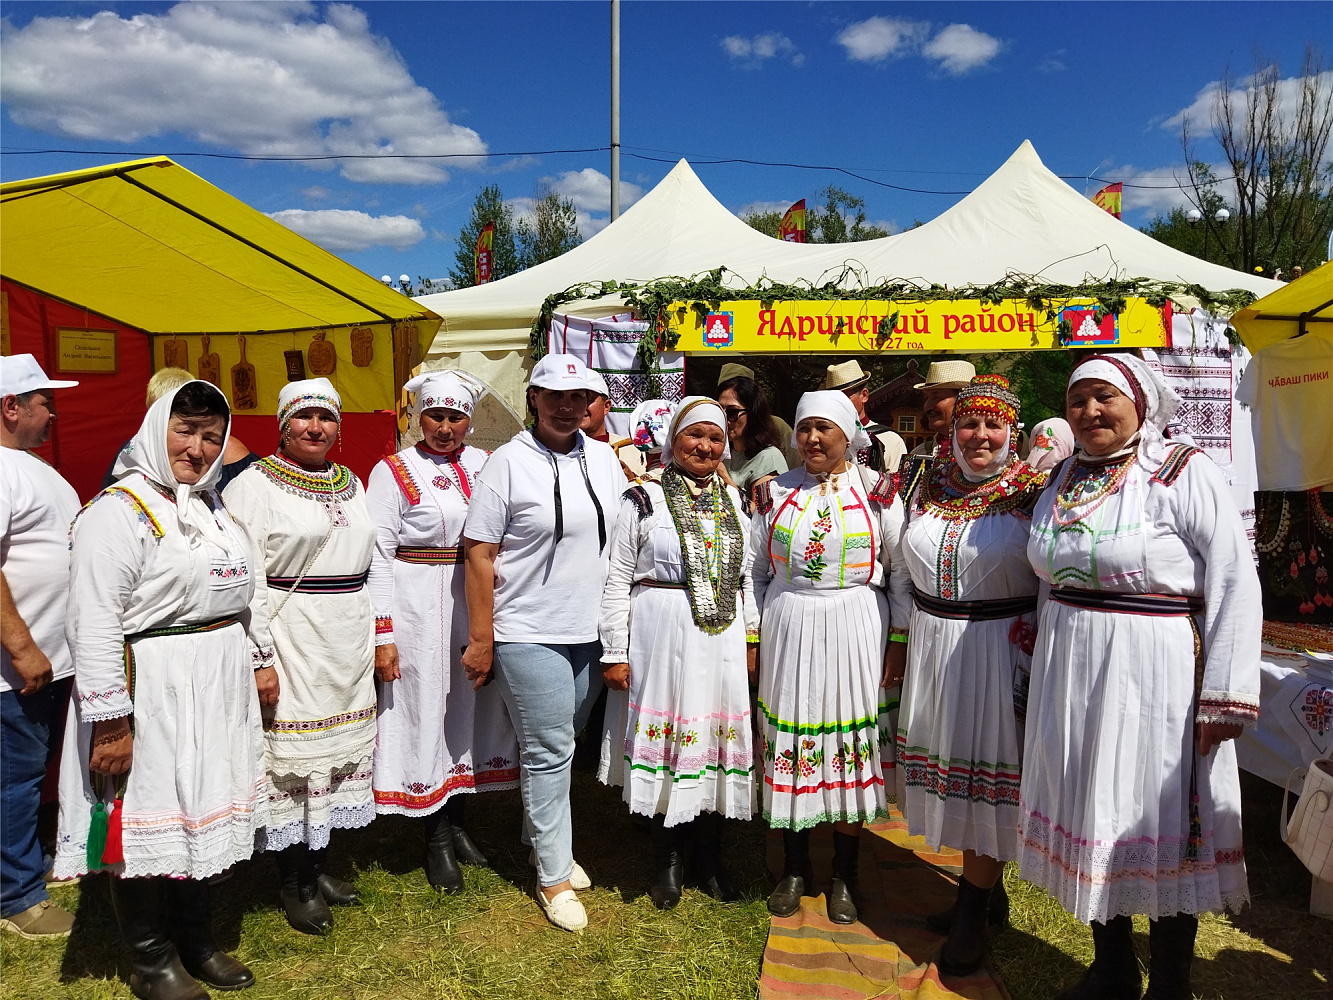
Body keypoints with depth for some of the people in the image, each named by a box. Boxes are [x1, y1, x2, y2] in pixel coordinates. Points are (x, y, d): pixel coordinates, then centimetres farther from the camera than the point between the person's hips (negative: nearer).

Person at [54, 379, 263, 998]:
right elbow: (94, 623, -19)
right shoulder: (119, 511, -13)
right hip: (153, 693, -8)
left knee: (203, 814, 17)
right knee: (148, 822, 6)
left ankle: (197, 940, 35)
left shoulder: (212, 507, 12)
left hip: (217, 691, 8)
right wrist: (110, 722, -22)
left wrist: (254, 668, 18)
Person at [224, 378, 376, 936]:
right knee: (292, 754, 1)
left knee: (340, 745, 13)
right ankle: (294, 885, 17)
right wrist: (260, 658, -17)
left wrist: (379, 639, 13)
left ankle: (319, 865, 29)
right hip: (291, 640, -6)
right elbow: (245, 581, -13)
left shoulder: (350, 484, 12)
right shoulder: (254, 486, -8)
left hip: (349, 639, 7)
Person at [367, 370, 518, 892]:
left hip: (479, 607, 4)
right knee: (426, 711, 5)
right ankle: (436, 841, 22)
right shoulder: (393, 472, -5)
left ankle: (456, 823, 32)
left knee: (471, 707, 13)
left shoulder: (486, 466, 6)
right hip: (419, 610, -4)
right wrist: (383, 633, -13)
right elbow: (377, 556, -9)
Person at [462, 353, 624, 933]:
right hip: (528, 635, -5)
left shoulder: (603, 458, 7)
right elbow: (480, 553, -10)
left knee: (560, 747, 18)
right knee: (549, 753, 1)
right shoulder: (509, 462, -9)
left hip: (590, 632, 5)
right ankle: (553, 876, 18)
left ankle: (543, 840, 39)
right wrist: (480, 639, -11)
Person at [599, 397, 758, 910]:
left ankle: (709, 856, 26)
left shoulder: (734, 502, 11)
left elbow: (746, 579, 16)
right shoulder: (644, 501, -2)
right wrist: (614, 653, -5)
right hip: (662, 637, -3)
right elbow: (617, 581, -2)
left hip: (723, 641, 4)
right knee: (664, 737, 3)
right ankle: (668, 858, 23)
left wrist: (751, 641, 12)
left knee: (718, 736, 9)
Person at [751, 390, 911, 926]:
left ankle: (844, 874, 24)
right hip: (787, 633, 2)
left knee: (851, 744, 5)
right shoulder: (774, 492, 5)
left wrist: (899, 643, -2)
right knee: (790, 739, 6)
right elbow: (754, 572, 9)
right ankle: (795, 867, 25)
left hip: (856, 634, -1)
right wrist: (751, 639, 5)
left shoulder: (879, 494, 0)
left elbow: (902, 574, 2)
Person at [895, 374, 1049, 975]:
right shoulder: (930, 487, 6)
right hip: (934, 647, 5)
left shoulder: (1033, 492, -8)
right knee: (953, 769, 14)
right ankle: (986, 892, 33)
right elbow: (906, 570, 14)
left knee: (985, 769, 5)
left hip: (1000, 649, -5)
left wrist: (1041, 659, -15)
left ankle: (972, 912, 20)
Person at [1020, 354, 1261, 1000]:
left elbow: (1236, 582, -12)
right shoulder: (1065, 477, 9)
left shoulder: (1184, 472, -9)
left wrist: (1227, 693, -16)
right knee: (1091, 815, 13)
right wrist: (1043, 662, 14)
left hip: (1156, 674, -5)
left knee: (1163, 822, 6)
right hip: (1070, 674, 6)